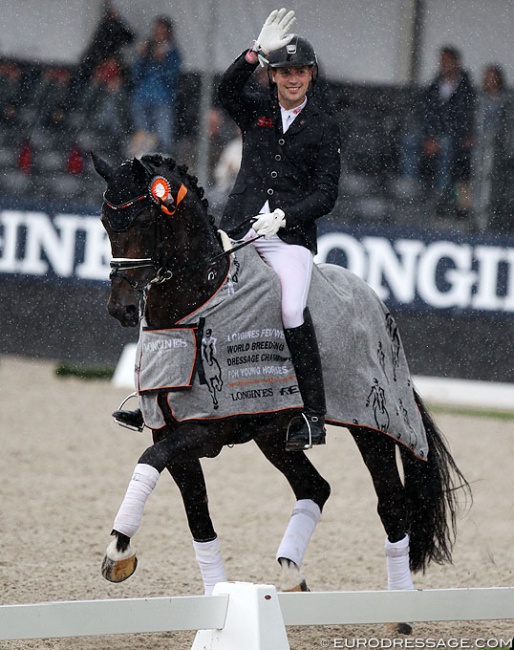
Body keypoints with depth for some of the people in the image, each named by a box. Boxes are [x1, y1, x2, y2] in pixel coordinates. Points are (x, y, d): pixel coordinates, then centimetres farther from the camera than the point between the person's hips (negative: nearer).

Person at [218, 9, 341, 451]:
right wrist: (257, 52, -24)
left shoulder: (323, 128, 7)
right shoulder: (256, 110, 13)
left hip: (290, 236, -3)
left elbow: (326, 195, 2)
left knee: (293, 312, -23)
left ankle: (313, 414, -16)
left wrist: (284, 216, -13)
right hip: (238, 228, 3)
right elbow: (227, 90, -10)